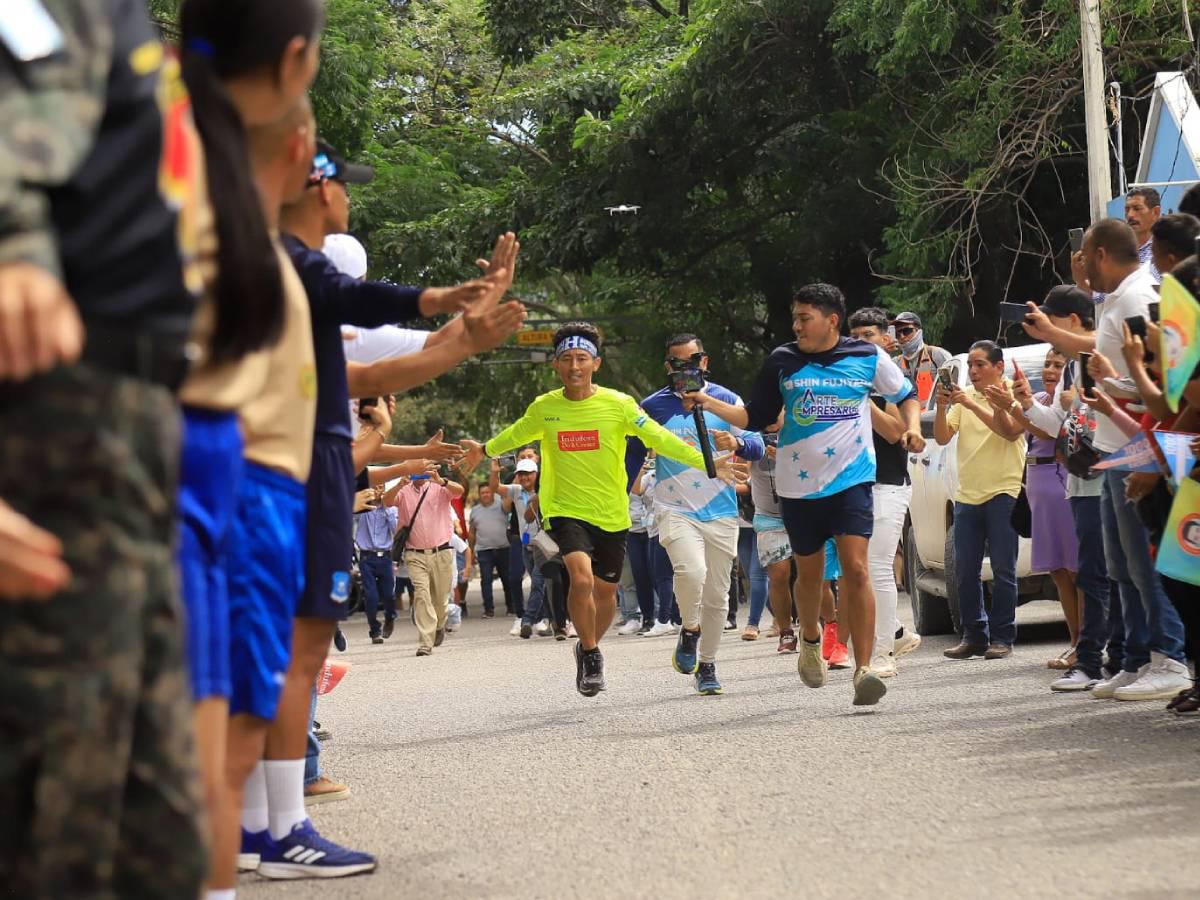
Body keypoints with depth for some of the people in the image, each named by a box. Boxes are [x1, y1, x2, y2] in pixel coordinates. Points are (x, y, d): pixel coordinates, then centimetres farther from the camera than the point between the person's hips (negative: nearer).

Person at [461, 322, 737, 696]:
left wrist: (705, 462, -15)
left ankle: (590, 647, 41)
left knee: (605, 591, 12)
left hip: (612, 514, 1)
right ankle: (590, 654, -3)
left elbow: (658, 438, -7)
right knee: (581, 578, -23)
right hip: (566, 509, -1)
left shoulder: (618, 404, -8)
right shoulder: (543, 408, -2)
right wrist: (485, 449, 34)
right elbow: (517, 433, 19)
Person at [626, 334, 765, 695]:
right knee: (691, 571, -27)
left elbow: (757, 447, 0)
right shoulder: (654, 406, 3)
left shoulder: (725, 400, 4)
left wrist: (736, 443, -23)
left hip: (721, 512, 2)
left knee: (717, 595, 6)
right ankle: (690, 630, 0)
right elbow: (634, 454, 14)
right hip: (674, 510, -2)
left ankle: (707, 666, 21)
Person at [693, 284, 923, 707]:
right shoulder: (782, 362, 4)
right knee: (809, 572, 13)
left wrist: (912, 427, -3)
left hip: (851, 480, -2)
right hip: (798, 482, 2)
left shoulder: (868, 357, 0)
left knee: (855, 569, -15)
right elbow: (756, 418, 10)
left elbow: (905, 394, 15)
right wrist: (709, 403, -2)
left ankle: (863, 669, -17)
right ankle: (810, 640, 43)